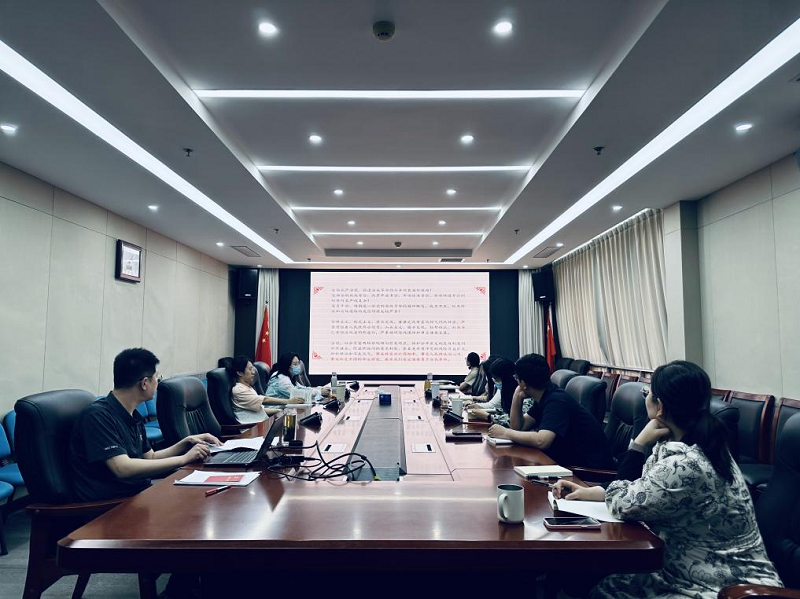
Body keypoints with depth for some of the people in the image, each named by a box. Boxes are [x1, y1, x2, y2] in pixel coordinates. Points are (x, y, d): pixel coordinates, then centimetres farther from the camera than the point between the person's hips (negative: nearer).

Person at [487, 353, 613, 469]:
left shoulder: (556, 401, -22)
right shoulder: (544, 398, 6)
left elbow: (541, 441, -35)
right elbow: (518, 427, 7)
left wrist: (505, 433, -22)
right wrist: (517, 397, -7)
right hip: (570, 460, 8)